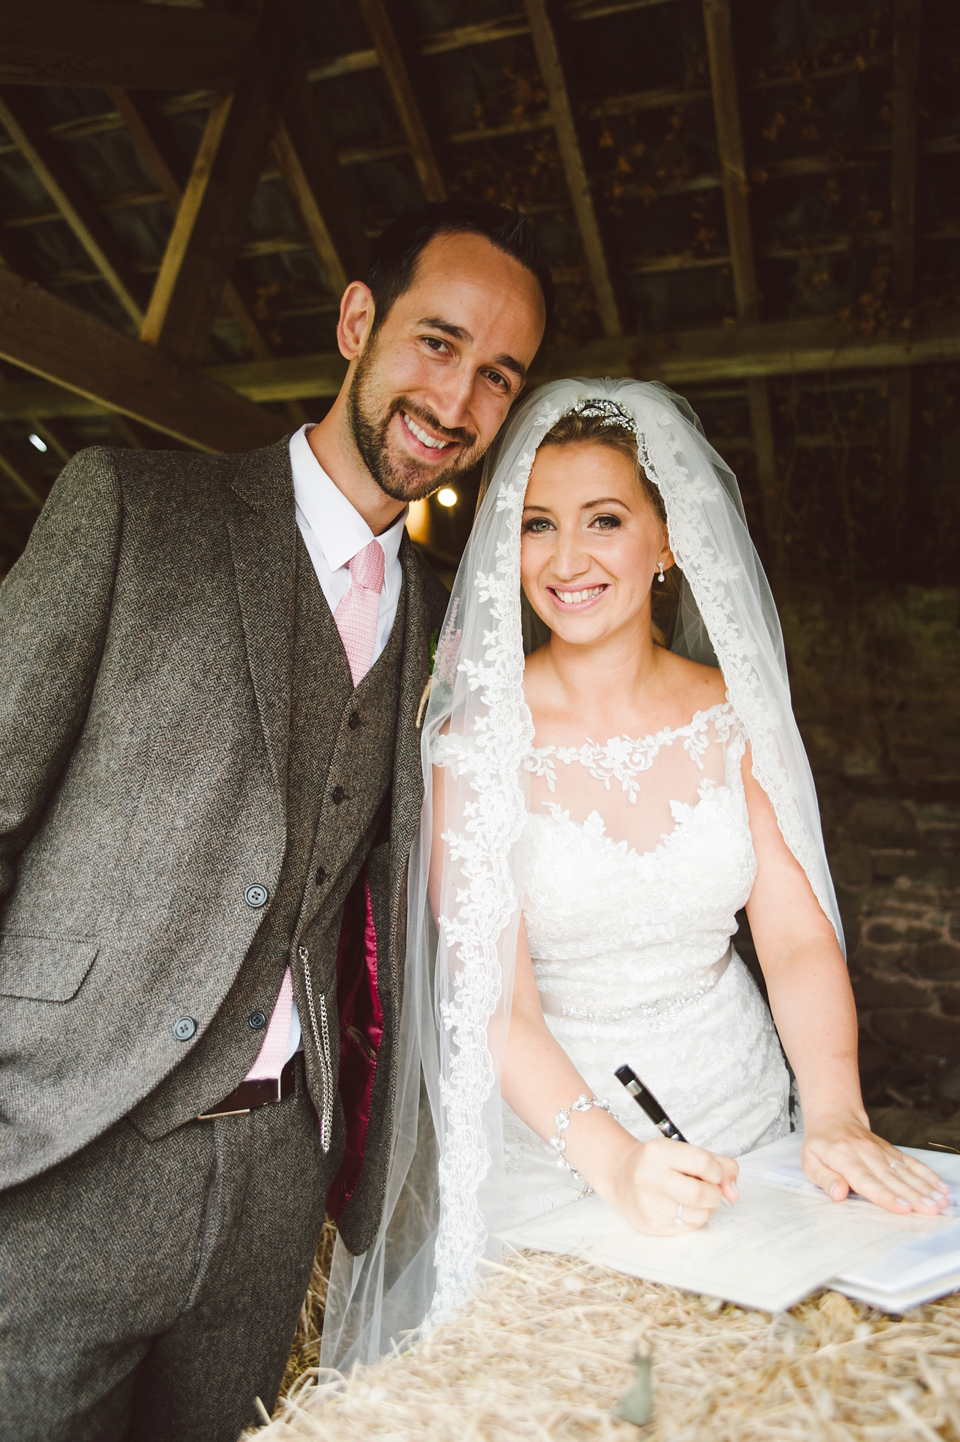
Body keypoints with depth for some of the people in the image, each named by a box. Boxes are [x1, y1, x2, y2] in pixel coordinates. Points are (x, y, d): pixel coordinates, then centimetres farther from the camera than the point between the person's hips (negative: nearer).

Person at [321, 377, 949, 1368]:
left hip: (739, 1110, 3)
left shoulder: (735, 714, -5)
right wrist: (614, 1159, -31)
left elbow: (798, 935, -8)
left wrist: (837, 1117, -23)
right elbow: (491, 1000, -18)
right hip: (547, 1141, -2)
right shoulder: (476, 736, -15)